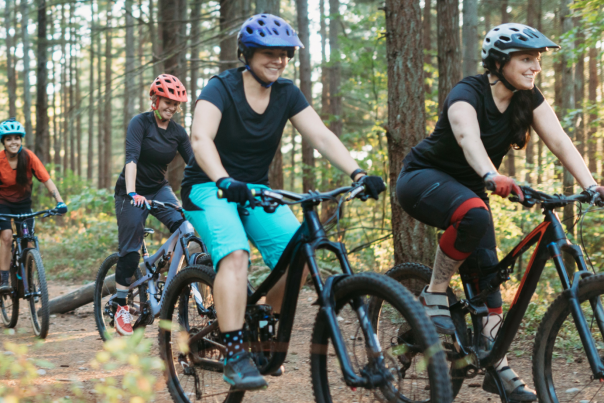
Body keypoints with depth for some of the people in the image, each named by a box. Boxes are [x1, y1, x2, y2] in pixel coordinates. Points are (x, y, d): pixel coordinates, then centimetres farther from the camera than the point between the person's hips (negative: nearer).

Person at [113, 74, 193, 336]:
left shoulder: (178, 132, -2)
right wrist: (132, 193, -43)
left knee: (183, 228, -24)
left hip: (159, 189, 4)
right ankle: (120, 307, 7)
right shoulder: (140, 123, -16)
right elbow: (131, 158, -29)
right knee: (130, 249, -4)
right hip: (134, 192, -4)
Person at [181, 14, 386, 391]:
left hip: (255, 189, 5)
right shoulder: (222, 88, -14)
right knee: (235, 254, -32)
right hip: (210, 188, -5)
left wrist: (358, 173, -25)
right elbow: (201, 137, -30)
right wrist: (224, 181, -48)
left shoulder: (287, 94, 0)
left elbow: (321, 136, -10)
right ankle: (235, 355, -31)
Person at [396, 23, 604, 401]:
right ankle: (435, 294, -19)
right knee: (474, 215, -38)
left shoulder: (529, 98, -6)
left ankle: (498, 368, 3)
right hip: (424, 177, -7)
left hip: (468, 185, 7)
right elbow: (468, 137, -46)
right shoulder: (467, 94, -26)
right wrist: (492, 176, -66)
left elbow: (559, 140, -19)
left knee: (486, 271, -3)